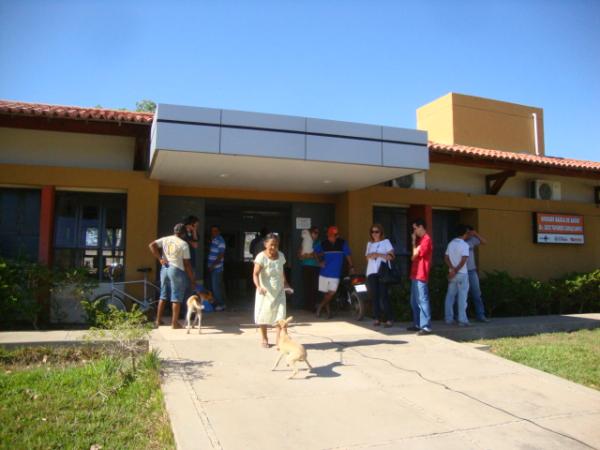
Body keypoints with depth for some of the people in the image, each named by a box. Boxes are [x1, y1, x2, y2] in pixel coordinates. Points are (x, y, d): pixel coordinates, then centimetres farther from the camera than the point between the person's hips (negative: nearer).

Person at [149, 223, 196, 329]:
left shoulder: (165, 239, 7)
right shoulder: (184, 244, -7)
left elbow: (151, 245, -5)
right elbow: (186, 264, -7)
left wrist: (160, 258, -2)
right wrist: (191, 279, 0)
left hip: (164, 268, 5)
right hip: (177, 270, -5)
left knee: (163, 295, 17)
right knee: (177, 297, 2)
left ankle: (158, 320, 22)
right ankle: (174, 323, 4)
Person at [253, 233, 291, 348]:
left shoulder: (281, 255, 0)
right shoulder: (261, 257, -17)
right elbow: (255, 274, -24)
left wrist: (285, 283, 12)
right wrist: (259, 286, -39)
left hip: (279, 291, 4)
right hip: (266, 291, -3)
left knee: (280, 314, -5)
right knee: (264, 314, 9)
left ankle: (278, 339, 4)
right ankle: (264, 339, 27)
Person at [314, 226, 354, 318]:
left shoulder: (342, 243, -7)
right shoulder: (323, 244, -3)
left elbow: (348, 254, 0)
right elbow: (316, 252, 14)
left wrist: (351, 267, -3)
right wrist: (320, 262, 2)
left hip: (336, 273, -1)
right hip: (324, 272, 1)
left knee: (332, 292, -9)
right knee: (325, 293, 8)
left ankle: (320, 306, 13)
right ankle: (328, 310, 27)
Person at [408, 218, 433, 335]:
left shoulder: (426, 239, -12)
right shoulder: (420, 239, 19)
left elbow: (415, 254, -13)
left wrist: (413, 241, -3)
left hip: (421, 275, -10)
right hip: (415, 275, 10)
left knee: (422, 301, -11)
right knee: (414, 301, 14)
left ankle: (426, 327, -9)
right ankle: (417, 324, 22)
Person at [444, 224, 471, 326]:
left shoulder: (451, 243, 9)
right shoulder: (464, 245, -11)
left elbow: (446, 258, 5)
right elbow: (463, 260, -20)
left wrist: (452, 269, -6)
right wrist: (456, 270, -13)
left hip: (452, 273, 6)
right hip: (462, 274, -6)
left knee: (450, 296, 11)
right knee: (462, 297, -1)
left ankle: (449, 319, 14)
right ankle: (462, 320, -1)